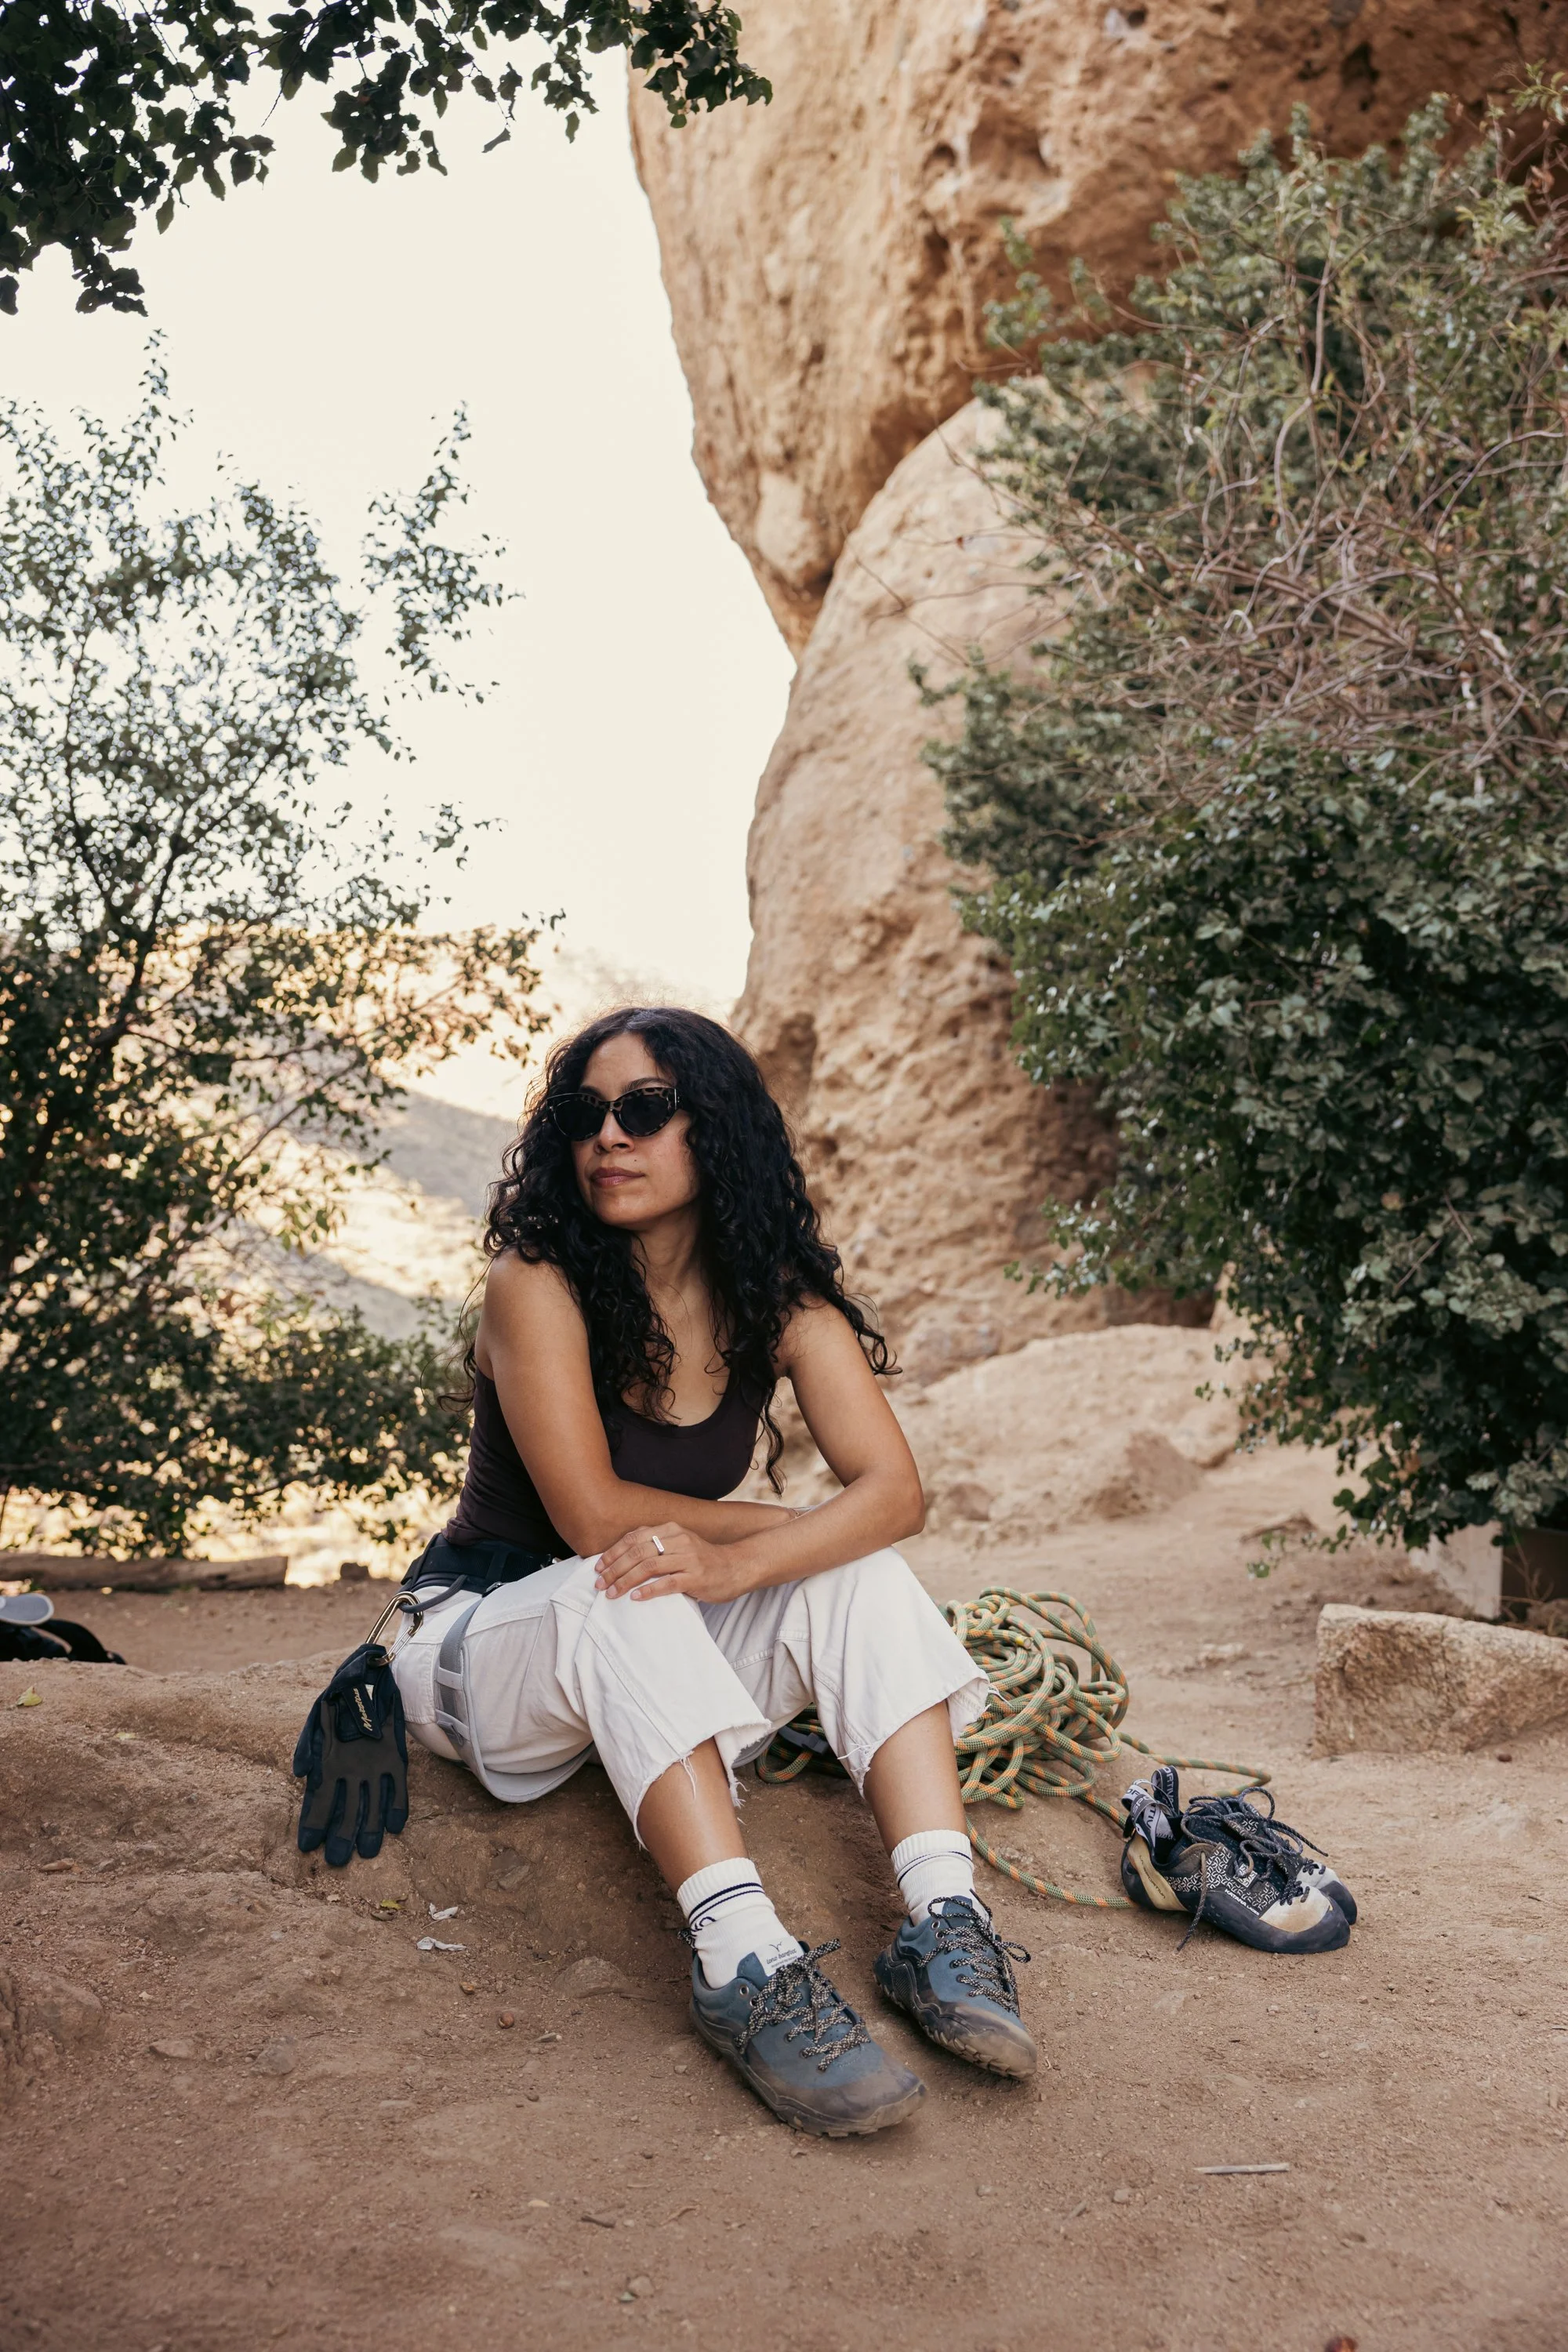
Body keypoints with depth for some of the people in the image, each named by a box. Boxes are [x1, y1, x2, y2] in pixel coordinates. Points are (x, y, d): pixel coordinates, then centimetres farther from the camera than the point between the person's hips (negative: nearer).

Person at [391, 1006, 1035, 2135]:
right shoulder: (537, 1281, -18)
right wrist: (784, 1525, -15)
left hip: (663, 1667, 5)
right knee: (624, 1597, -36)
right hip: (490, 1641, -4)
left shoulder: (779, 1298, -6)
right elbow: (593, 1515, -24)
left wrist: (737, 1563, -37)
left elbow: (894, 1491, -19)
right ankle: (746, 1966, -45)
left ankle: (943, 1923, -30)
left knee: (860, 1576, -18)